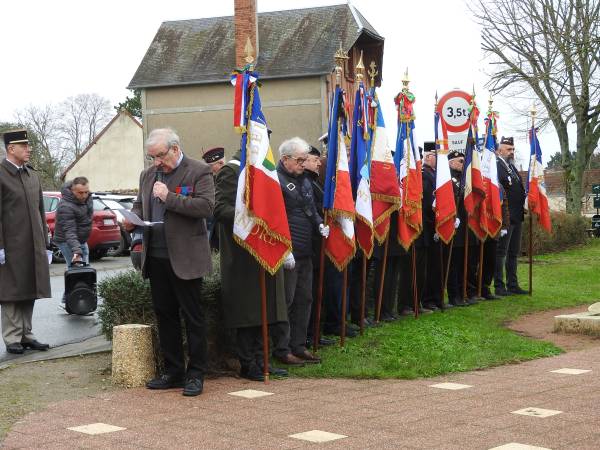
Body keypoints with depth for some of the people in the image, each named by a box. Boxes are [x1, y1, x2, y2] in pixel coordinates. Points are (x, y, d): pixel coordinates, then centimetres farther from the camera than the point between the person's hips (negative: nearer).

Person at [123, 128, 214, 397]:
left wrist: (170, 198, -21)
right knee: (164, 315, 12)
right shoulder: (148, 175, 14)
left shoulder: (199, 172, -6)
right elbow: (139, 206, 23)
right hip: (156, 257, 7)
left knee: (193, 316, 1)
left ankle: (195, 374, 9)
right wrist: (133, 220, 1)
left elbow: (206, 207, -17)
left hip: (185, 258, -7)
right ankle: (173, 371, 21)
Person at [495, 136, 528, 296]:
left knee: (514, 252, 13)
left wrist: (523, 205, 11)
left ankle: (513, 285, 20)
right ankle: (499, 286, -1)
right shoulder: (496, 167, -12)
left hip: (517, 216, 9)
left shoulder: (512, 167, 18)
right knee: (501, 252, -5)